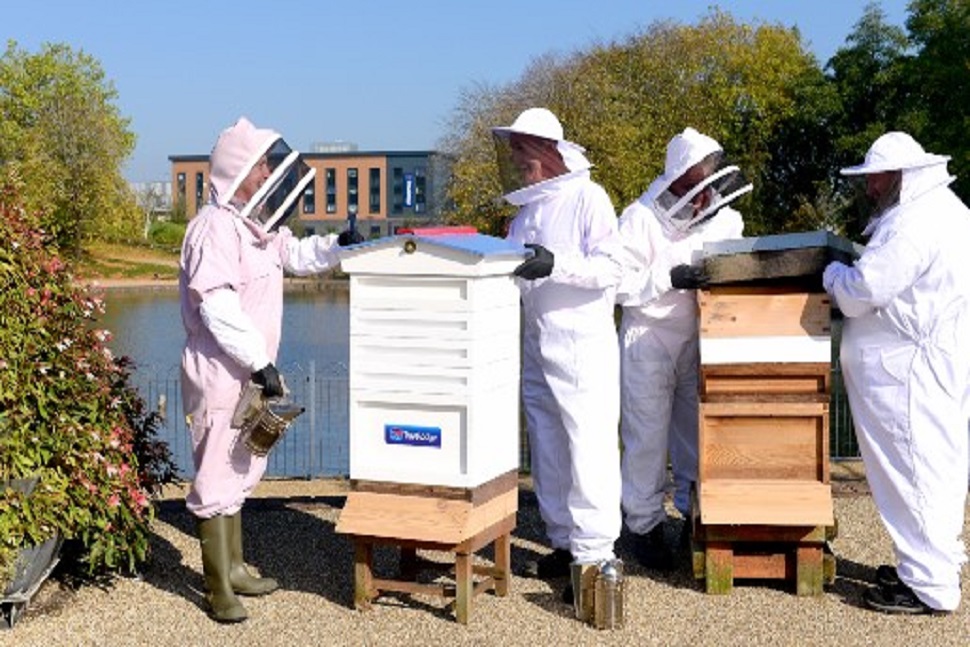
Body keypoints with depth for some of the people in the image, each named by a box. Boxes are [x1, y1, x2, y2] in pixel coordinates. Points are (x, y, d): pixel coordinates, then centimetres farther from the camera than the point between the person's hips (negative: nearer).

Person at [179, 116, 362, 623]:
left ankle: (233, 568, 32)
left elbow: (296, 255, 28)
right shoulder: (216, 226, -19)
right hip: (220, 372, -10)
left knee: (239, 473, 19)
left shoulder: (259, 224, 11)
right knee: (217, 480, -2)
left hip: (248, 371, 10)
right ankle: (218, 590, 7)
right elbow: (218, 306, -26)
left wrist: (338, 245, 8)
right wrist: (260, 362, -24)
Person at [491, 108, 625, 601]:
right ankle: (564, 544, 20)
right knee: (546, 449, 10)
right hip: (534, 343, 8)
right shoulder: (525, 208, 17)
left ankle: (594, 554, -6)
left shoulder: (587, 197, -5)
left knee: (589, 448, -8)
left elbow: (611, 268, -13)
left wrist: (557, 264, -25)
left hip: (582, 342, -8)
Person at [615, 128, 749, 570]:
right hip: (649, 338, -4)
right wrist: (670, 278, -26)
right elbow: (620, 284, -17)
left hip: (699, 337, 5)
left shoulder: (722, 216, 1)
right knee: (647, 437, 2)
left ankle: (697, 512, 28)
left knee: (698, 432, 12)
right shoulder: (641, 219, -14)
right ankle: (645, 525, 14)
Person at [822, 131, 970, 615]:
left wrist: (833, 273, -3)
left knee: (914, 467, -4)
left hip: (912, 370, -11)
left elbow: (862, 290, -23)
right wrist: (851, 274, 14)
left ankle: (929, 587, 2)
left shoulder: (913, 222, -19)